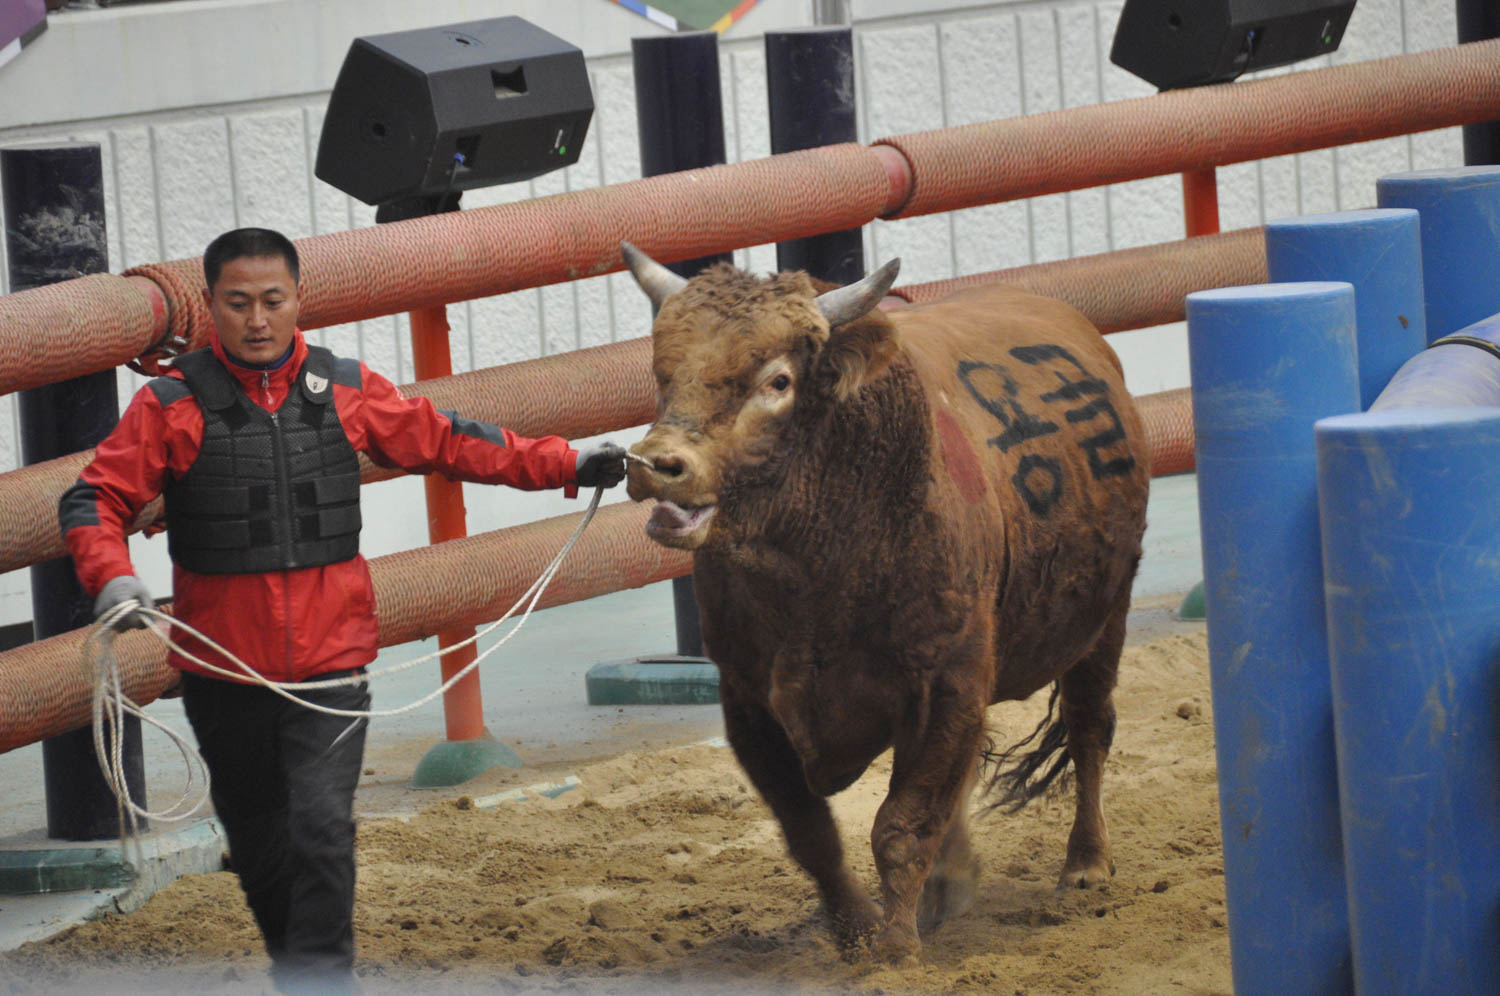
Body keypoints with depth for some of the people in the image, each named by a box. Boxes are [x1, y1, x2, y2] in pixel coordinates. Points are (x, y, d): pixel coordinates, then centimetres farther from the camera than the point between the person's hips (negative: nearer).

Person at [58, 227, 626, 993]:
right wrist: (112, 578, -27)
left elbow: (445, 441, 14)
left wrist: (567, 465, 13)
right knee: (255, 836, 14)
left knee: (322, 827, -14)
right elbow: (95, 499, -7)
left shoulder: (347, 391, 3)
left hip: (330, 661, 0)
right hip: (224, 667, 0)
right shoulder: (173, 405, -5)